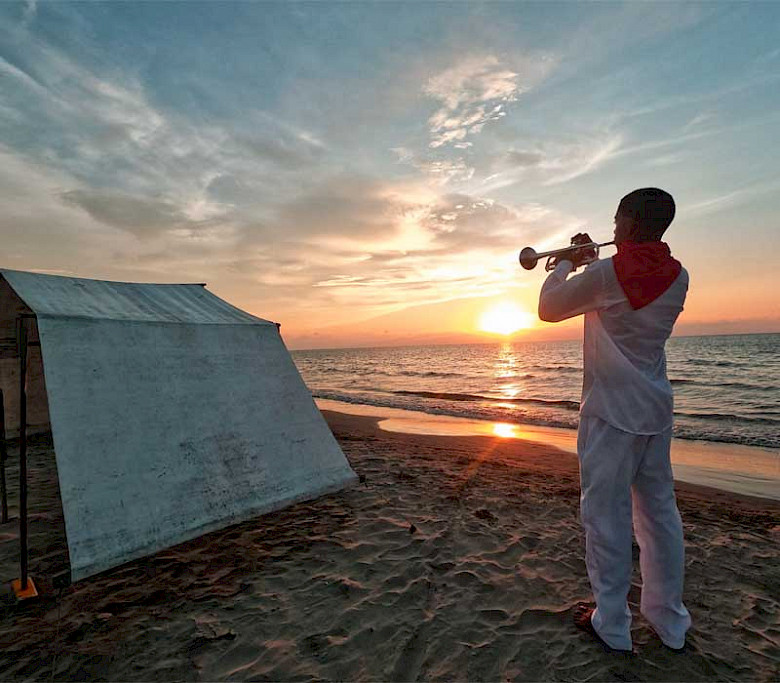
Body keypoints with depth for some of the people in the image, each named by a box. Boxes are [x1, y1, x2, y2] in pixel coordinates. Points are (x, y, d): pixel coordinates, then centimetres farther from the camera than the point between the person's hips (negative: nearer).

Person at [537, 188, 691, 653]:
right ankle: (670, 620, 33)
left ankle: (612, 625, 20)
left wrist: (568, 264, 9)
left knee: (607, 515, 5)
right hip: (657, 411, 7)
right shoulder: (678, 277, 4)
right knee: (660, 513, 17)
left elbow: (548, 309, -4)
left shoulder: (604, 275, -16)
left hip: (611, 413, -7)